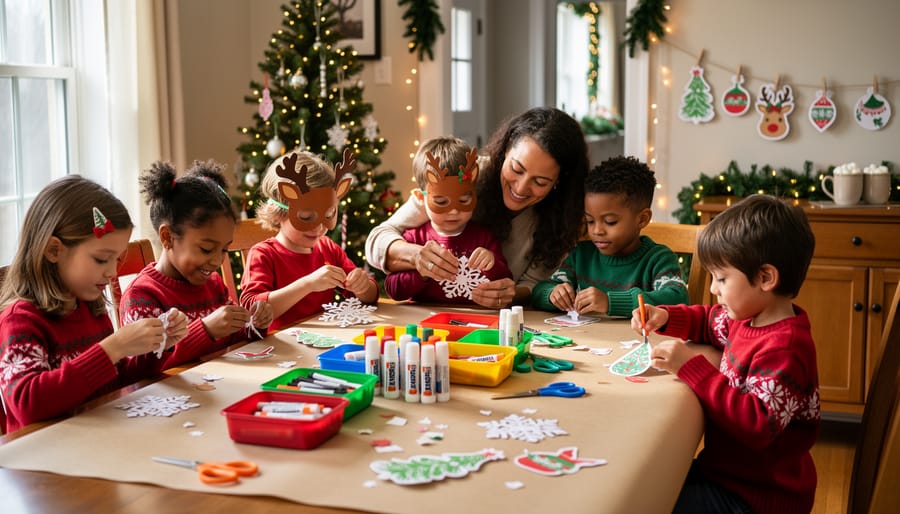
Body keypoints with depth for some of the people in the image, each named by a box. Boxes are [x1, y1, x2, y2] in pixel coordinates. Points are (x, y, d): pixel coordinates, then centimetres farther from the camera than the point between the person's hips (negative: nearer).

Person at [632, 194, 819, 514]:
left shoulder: (784, 349, -26)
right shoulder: (749, 317, 2)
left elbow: (757, 425, -33)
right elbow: (709, 321, 23)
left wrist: (691, 368, -31)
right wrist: (664, 317, 3)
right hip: (726, 470, 9)